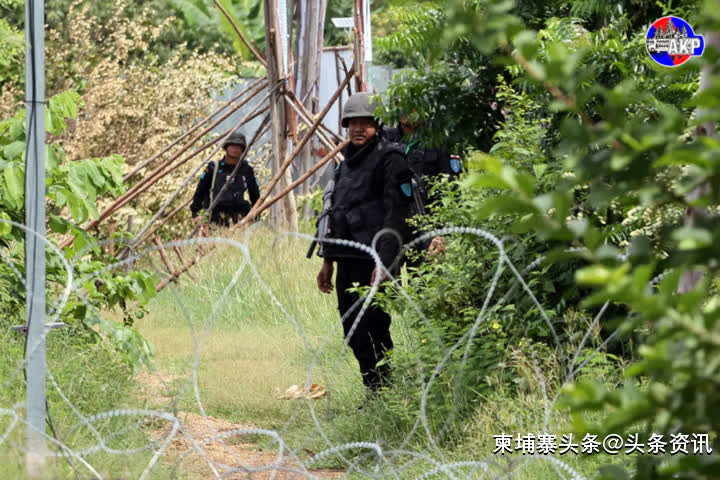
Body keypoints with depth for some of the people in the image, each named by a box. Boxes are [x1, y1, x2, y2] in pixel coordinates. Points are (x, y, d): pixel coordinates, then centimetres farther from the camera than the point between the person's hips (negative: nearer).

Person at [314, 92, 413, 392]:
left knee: (368, 334, -12)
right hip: (348, 263, 9)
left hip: (373, 262, -9)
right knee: (353, 335, 9)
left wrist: (384, 263, -21)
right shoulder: (346, 164, 20)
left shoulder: (390, 160, -6)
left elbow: (397, 215, -14)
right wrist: (328, 260, 21)